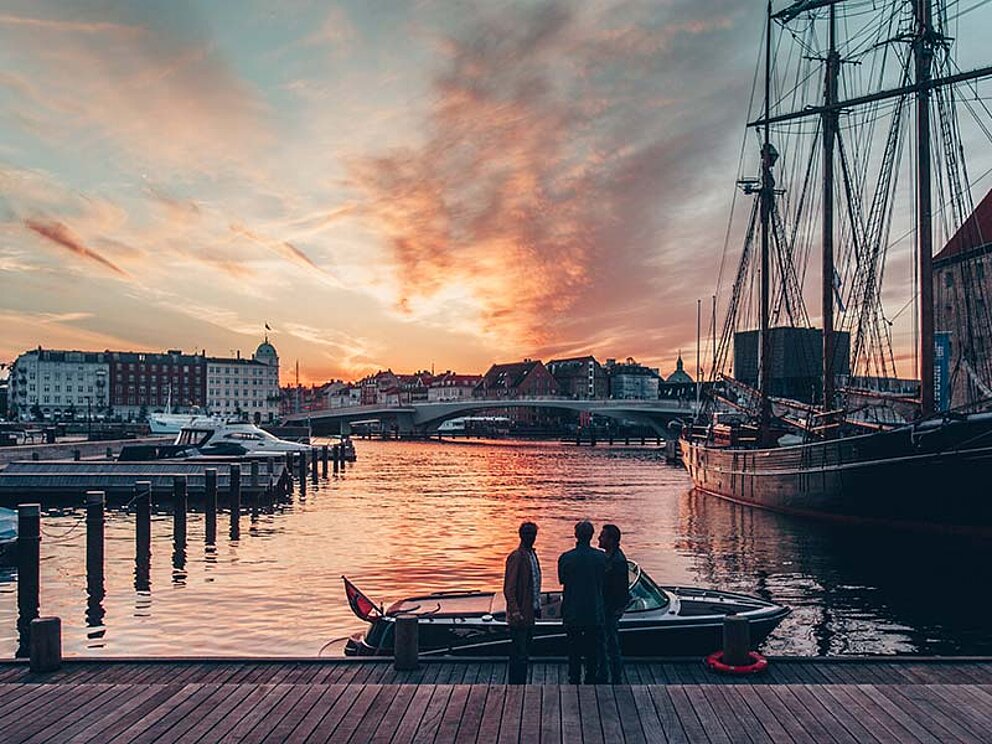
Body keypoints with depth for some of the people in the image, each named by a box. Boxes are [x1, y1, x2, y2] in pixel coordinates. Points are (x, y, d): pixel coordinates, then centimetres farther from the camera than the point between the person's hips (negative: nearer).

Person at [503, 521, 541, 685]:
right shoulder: (516, 557, -17)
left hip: (529, 613, 9)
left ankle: (521, 685, 26)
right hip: (520, 616, -9)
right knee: (518, 655, -3)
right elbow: (509, 588, -19)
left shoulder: (532, 554, 11)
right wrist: (515, 612, -23)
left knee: (525, 653, 16)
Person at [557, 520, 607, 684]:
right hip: (595, 612, 1)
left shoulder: (565, 558, -11)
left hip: (572, 613, -1)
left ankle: (574, 680, 16)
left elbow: (562, 580, 2)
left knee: (574, 649, 11)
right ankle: (591, 680, 20)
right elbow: (604, 582, 4)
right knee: (593, 650, 14)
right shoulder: (601, 557, -8)